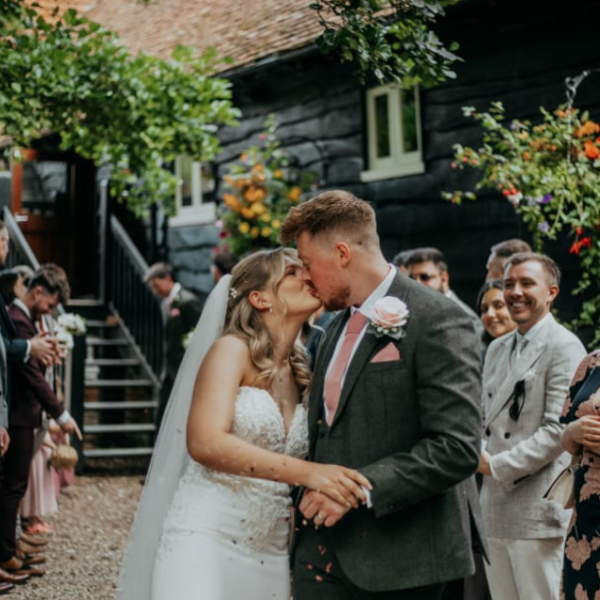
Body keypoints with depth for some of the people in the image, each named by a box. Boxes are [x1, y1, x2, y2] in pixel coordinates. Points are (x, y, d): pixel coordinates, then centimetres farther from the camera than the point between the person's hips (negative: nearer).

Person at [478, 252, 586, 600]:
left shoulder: (564, 347, -8)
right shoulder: (498, 349, 17)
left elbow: (558, 430, -16)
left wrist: (497, 465, -16)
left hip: (537, 512, -7)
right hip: (494, 510, 7)